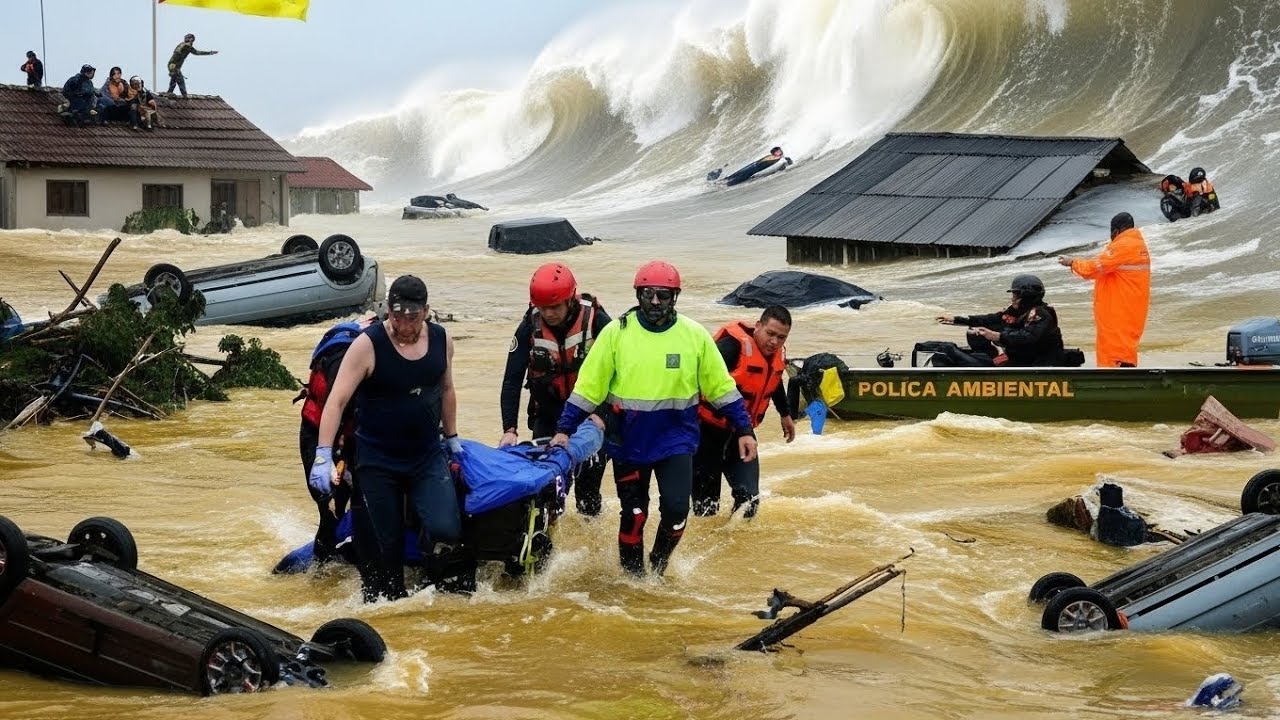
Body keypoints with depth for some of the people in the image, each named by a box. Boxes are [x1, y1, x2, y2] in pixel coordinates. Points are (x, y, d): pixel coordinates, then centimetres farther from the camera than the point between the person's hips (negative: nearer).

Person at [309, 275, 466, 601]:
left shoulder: (441, 340, 0)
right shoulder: (368, 345, -14)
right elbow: (337, 400, -18)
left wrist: (452, 438, 24)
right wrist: (323, 455, -27)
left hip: (428, 456, 3)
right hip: (377, 461, -3)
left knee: (445, 531, -17)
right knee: (387, 545, 0)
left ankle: (448, 589, 6)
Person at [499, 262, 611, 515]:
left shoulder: (596, 321, -18)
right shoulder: (529, 327, -12)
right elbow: (512, 380, -11)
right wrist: (509, 429, -19)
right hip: (548, 412, 1)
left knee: (590, 475, 4)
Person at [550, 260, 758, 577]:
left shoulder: (694, 335, -3)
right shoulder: (616, 332, -5)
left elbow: (721, 386, 5)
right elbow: (588, 385, -2)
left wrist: (744, 430, 4)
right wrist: (564, 429, -5)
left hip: (675, 437, 0)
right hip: (628, 440, 0)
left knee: (676, 507, -11)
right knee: (633, 513, 7)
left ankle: (659, 564, 16)